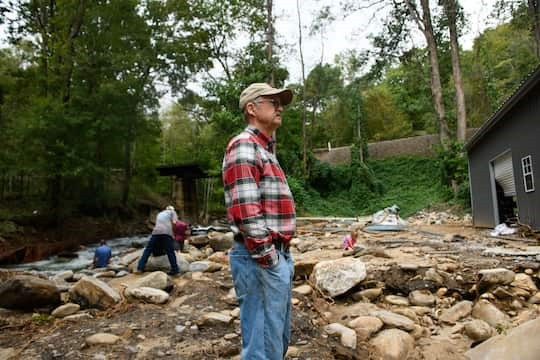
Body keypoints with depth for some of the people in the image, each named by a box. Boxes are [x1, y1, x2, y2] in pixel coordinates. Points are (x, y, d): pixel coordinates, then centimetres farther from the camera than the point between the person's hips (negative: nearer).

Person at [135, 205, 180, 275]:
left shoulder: (159, 214, 36)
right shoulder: (172, 212, 22)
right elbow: (174, 222, 5)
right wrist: (173, 233, 15)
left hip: (156, 232, 3)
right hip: (167, 233, -3)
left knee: (147, 250, 9)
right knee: (170, 252, -1)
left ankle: (140, 268, 5)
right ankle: (175, 270, -3)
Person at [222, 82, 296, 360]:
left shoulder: (265, 150, 20)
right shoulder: (244, 146, -12)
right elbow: (246, 211, -23)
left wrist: (282, 255, 17)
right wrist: (268, 259, -18)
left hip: (279, 256, 10)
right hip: (261, 261, -10)